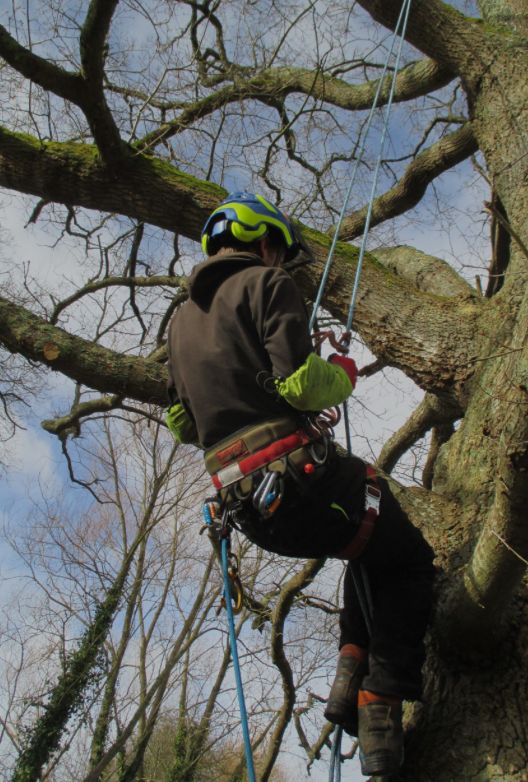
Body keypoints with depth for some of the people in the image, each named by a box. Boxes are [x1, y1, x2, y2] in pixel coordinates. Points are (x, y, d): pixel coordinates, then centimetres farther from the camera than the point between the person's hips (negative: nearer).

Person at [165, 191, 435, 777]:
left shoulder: (181, 321, 21)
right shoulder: (266, 282, -2)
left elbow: (181, 425, 24)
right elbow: (300, 383, -17)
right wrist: (344, 373, 4)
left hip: (250, 510, 8)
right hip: (304, 478, -7)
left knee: (370, 551, 29)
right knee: (409, 564, 14)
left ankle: (349, 676, 16)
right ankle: (379, 709, 3)